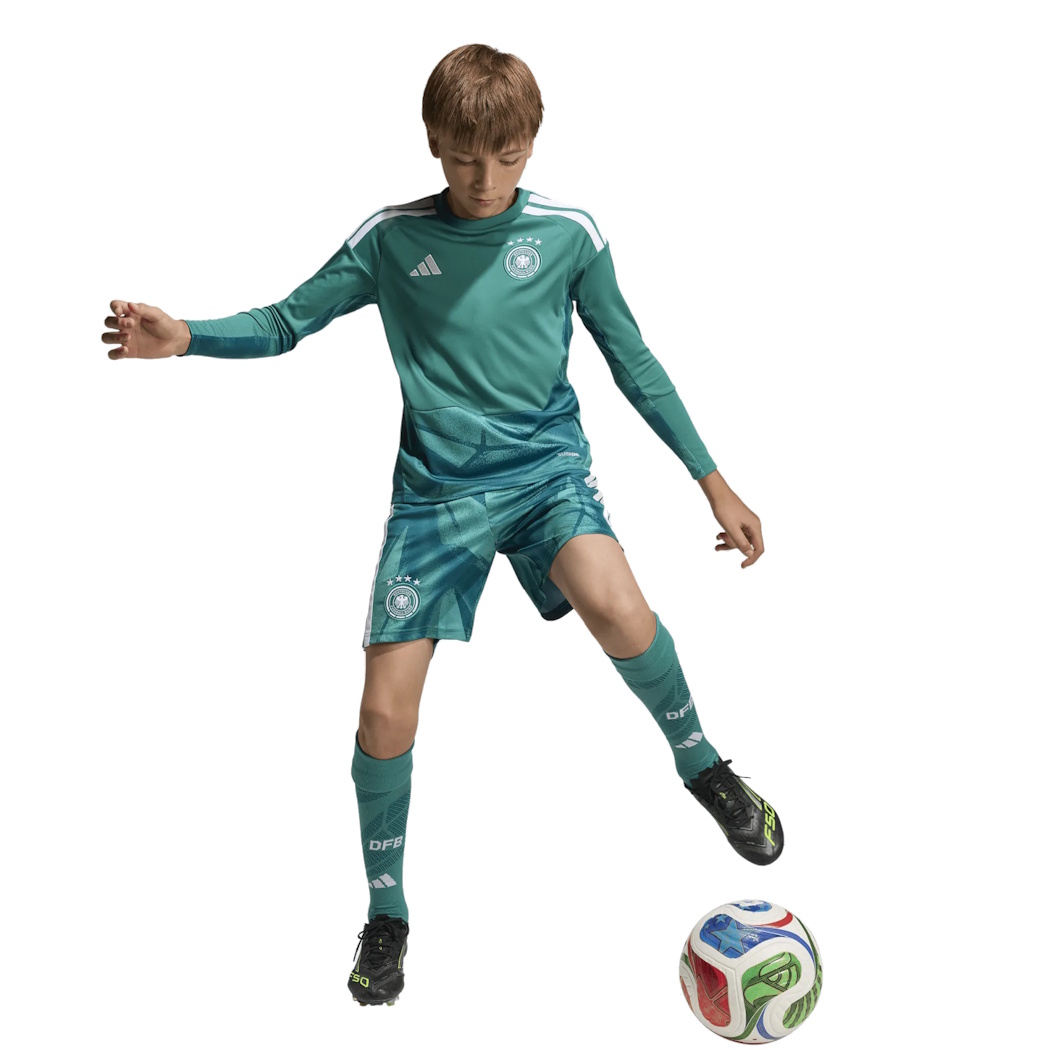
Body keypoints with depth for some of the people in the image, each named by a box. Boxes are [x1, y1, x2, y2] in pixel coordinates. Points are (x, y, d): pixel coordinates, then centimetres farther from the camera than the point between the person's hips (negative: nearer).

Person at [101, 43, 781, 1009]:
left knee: (613, 606, -34)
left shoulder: (567, 232, -2)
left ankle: (702, 765, -3)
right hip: (438, 488, 1)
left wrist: (714, 481, 5)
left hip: (547, 465, -1)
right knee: (386, 713, -5)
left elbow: (632, 359, 6)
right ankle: (387, 916, 19)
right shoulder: (392, 238, 0)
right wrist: (185, 337, -15)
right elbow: (287, 323, 5)